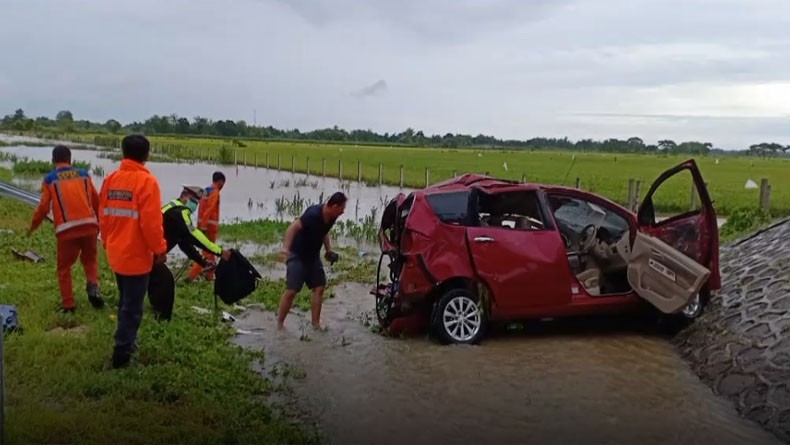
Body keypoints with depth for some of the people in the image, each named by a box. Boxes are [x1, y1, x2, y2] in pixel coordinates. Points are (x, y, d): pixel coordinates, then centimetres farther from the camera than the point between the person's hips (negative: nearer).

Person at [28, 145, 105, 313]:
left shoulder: (50, 179, 7)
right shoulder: (84, 175, 13)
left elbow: (44, 206, 3)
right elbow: (96, 201, 18)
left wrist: (33, 226, 20)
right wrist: (99, 220, 36)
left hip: (67, 229, -2)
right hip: (89, 225, 2)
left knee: (64, 267, 14)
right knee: (90, 259, 21)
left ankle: (68, 304, 15)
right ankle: (93, 287, -4)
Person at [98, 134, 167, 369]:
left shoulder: (110, 179, 4)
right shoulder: (146, 181, -17)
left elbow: (103, 216, 10)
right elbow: (151, 222, -20)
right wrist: (160, 249, -8)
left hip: (116, 253, 7)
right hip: (136, 255, -7)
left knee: (125, 300, 22)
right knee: (132, 306, 3)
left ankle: (126, 342, 35)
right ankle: (122, 352, 8)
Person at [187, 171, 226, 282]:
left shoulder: (206, 191, 14)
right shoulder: (215, 192, -13)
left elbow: (201, 209, 15)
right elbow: (209, 210, -21)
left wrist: (201, 225, 16)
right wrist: (204, 226, -23)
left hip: (203, 224, 9)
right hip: (210, 225, -9)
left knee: (209, 251, 17)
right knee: (207, 252, -5)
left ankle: (209, 276, 24)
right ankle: (192, 275, -10)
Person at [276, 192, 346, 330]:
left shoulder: (332, 217, -2)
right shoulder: (313, 214, -27)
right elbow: (294, 227, -35)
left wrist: (328, 250, 5)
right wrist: (285, 248, -48)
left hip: (313, 255, 8)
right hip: (297, 255, -8)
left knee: (319, 287, 4)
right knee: (291, 291, -8)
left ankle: (315, 324, 13)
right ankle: (279, 324, 5)